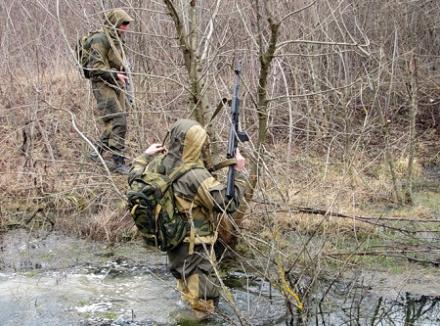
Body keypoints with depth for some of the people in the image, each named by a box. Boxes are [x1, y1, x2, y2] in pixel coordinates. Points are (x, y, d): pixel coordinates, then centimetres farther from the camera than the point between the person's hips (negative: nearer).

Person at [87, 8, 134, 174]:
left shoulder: (116, 40, 17)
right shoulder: (100, 39, -12)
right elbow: (95, 66, -19)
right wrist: (115, 74, -24)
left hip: (117, 86, 9)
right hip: (103, 85, -9)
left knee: (114, 123, 12)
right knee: (118, 122, -16)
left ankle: (97, 150, 29)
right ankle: (118, 162, -14)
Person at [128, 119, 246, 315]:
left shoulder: (158, 165, -7)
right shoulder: (196, 176, -29)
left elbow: (135, 178, 13)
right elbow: (228, 204, -26)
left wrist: (145, 156, 26)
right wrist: (237, 173, -17)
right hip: (195, 247, -8)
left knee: (187, 288, 30)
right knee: (202, 302, 7)